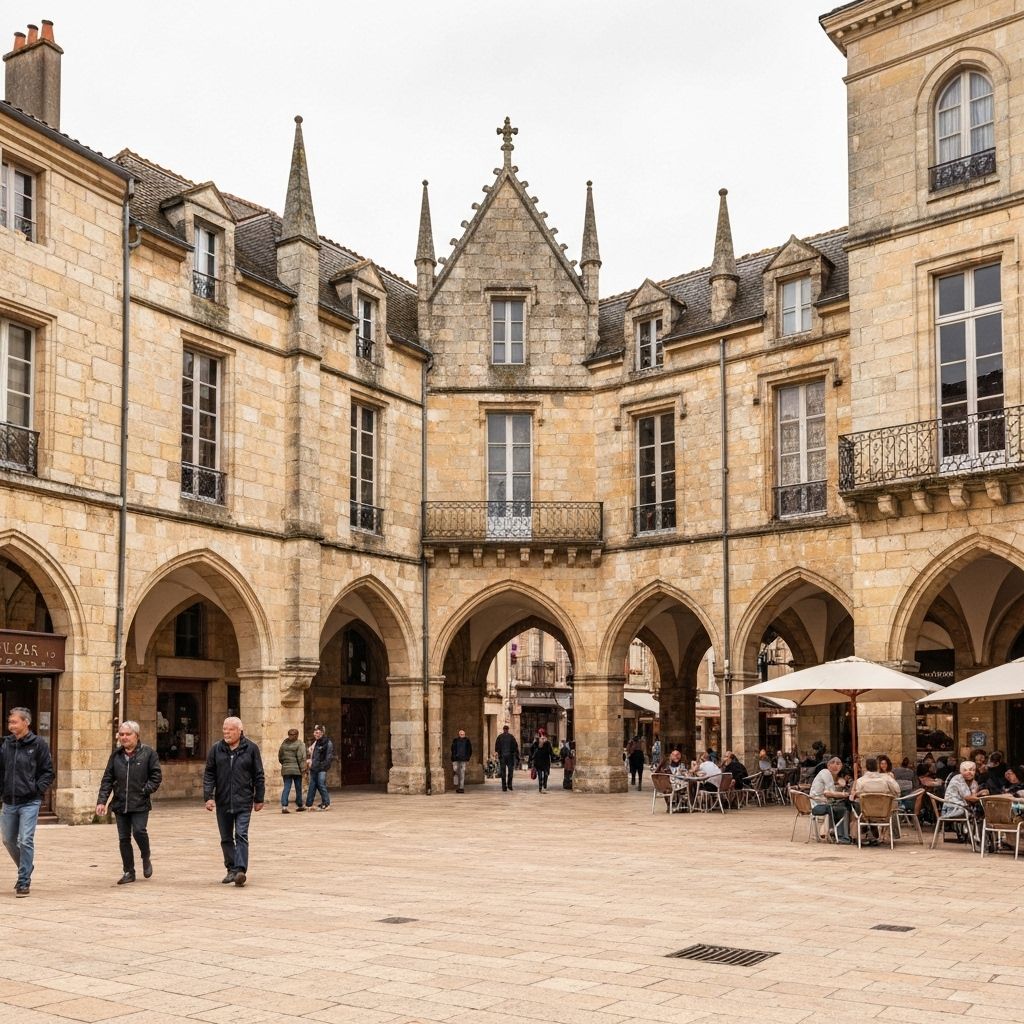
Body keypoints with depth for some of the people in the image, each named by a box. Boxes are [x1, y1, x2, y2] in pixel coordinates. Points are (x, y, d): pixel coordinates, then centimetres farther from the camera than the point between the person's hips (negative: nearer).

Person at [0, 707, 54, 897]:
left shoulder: (39, 744, -6)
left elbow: (48, 772, -2)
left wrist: (37, 789, -12)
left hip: (29, 802, -5)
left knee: (26, 841, -9)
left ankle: (23, 882, -1)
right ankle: (25, 869, 37)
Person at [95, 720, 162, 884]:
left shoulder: (148, 753, -1)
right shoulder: (116, 755, 10)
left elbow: (156, 775, -1)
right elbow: (107, 779, 8)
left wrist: (146, 790, -13)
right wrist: (102, 801, 0)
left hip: (140, 804, -4)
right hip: (120, 804, 4)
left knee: (139, 831, -17)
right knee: (123, 838, 5)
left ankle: (146, 858, 12)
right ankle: (128, 872, 16)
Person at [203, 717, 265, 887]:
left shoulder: (251, 748, -1)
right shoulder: (216, 749, 4)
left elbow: (259, 775, 3)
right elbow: (209, 774, 5)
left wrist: (259, 799, 3)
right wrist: (208, 796, -6)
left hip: (243, 802, -3)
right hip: (222, 802, 3)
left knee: (241, 836, -12)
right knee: (226, 839, 10)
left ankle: (240, 870, -16)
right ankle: (231, 869, 21)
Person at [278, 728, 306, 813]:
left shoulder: (284, 744, 7)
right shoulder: (300, 744, -7)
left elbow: (280, 757, 11)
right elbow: (301, 757, -13)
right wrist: (302, 768, -10)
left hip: (285, 770, 3)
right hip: (296, 769, -3)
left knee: (286, 788, 2)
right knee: (298, 788, 10)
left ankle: (284, 806, -11)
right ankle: (299, 806, 20)